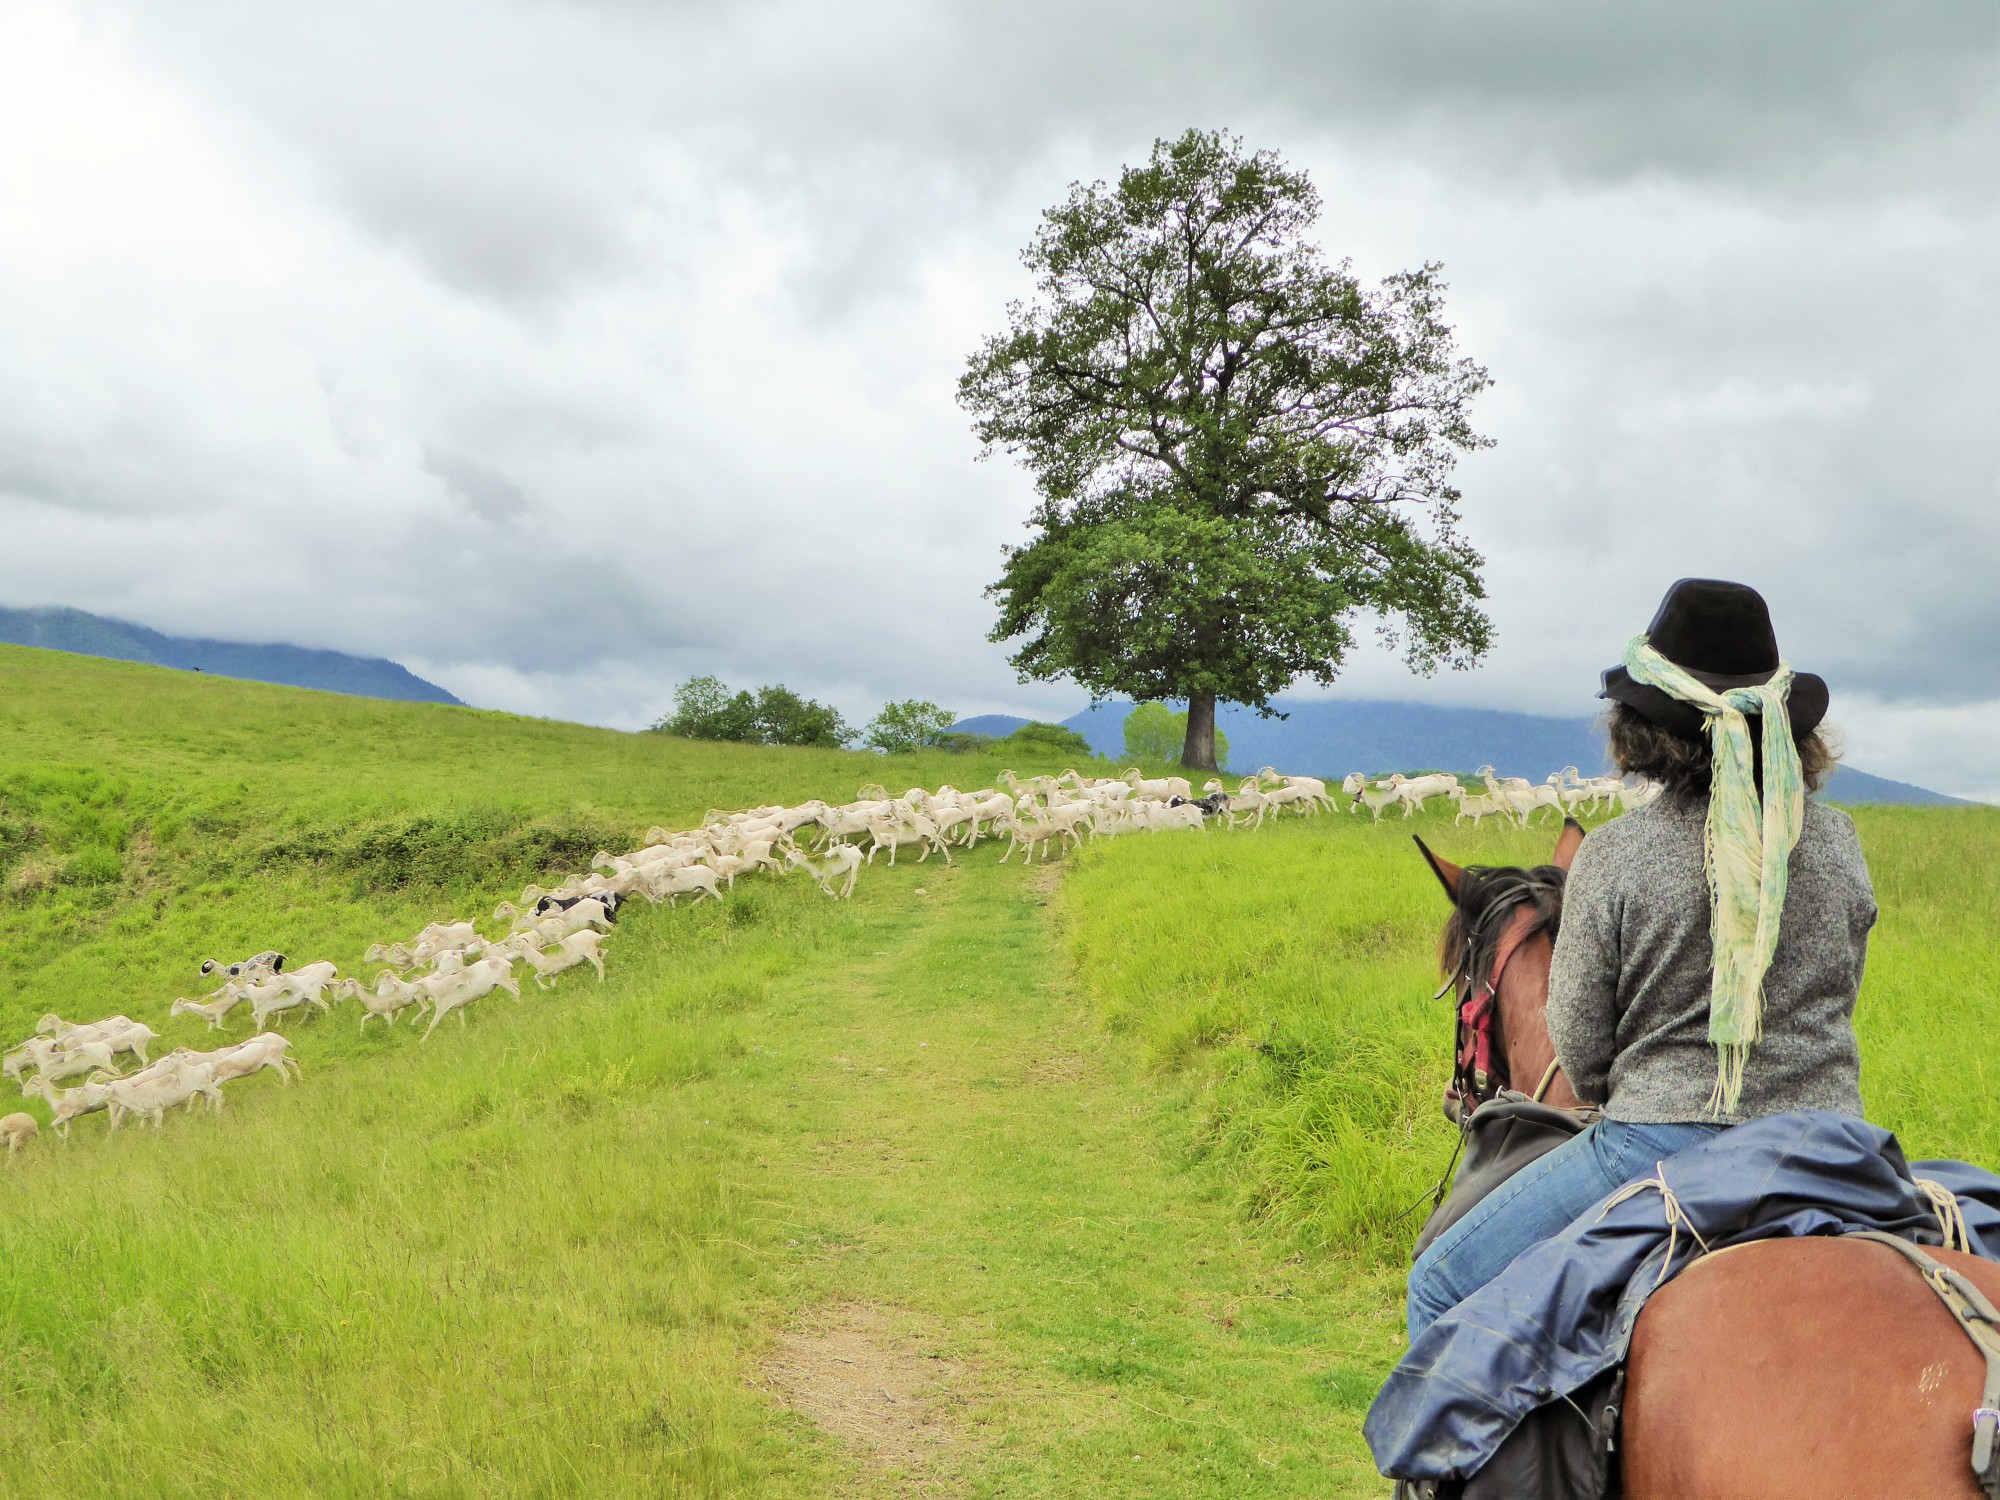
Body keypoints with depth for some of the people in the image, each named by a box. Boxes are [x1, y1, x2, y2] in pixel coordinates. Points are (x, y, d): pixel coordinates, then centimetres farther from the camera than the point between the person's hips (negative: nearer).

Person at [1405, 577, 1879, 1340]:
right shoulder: (1837, 840, 2)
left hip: (1665, 1143, -5)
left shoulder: (1615, 854, -12)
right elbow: (1838, 997, 15)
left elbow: (1579, 1046, -5)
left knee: (1440, 1284, 10)